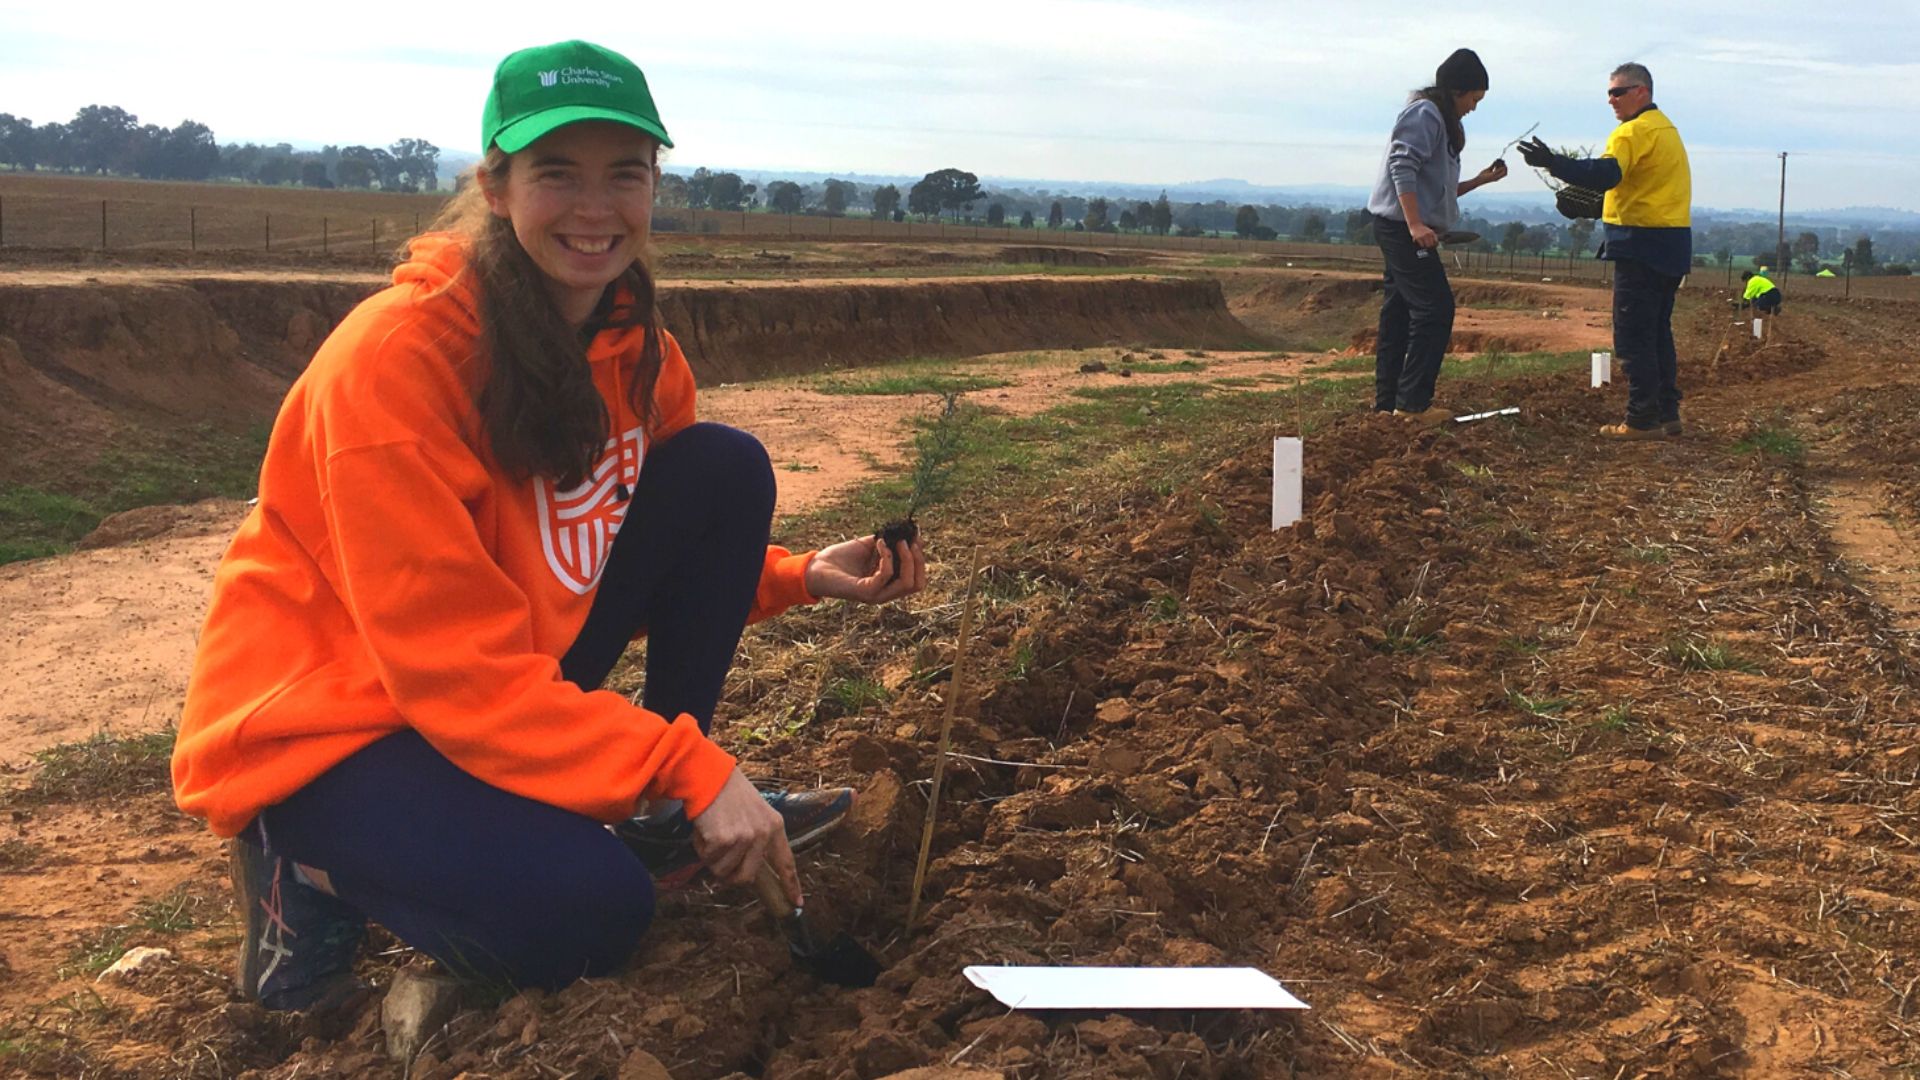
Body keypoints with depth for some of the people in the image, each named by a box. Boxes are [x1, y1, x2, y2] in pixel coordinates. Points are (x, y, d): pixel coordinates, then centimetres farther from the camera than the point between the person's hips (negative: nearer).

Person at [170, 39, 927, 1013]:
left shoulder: (631, 345, -1)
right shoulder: (398, 354, -25)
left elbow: (675, 562, 10)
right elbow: (451, 660, -27)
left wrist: (800, 576, -9)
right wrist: (686, 769, -31)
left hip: (511, 686, 8)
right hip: (319, 725, -7)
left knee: (726, 468, -5)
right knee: (588, 909, -31)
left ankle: (668, 819, 6)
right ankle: (316, 870, -1)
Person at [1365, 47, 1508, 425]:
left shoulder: (1444, 123, 22)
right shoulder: (1424, 113, -8)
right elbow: (1402, 167, -19)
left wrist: (1482, 179, 18)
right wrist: (1415, 224, -25)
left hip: (1402, 228, 10)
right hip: (1402, 225, -10)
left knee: (1399, 313, 9)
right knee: (1435, 308, -10)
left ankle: (1388, 401, 11)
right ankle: (1413, 400, -10)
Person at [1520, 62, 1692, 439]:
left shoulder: (1636, 130, -12)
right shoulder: (1665, 128, 20)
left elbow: (1607, 173, -28)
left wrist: (1552, 163, -34)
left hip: (1643, 245, -10)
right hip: (1670, 245, 10)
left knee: (1633, 337, -7)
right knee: (1657, 333, 15)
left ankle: (1642, 420, -6)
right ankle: (1666, 414, 19)